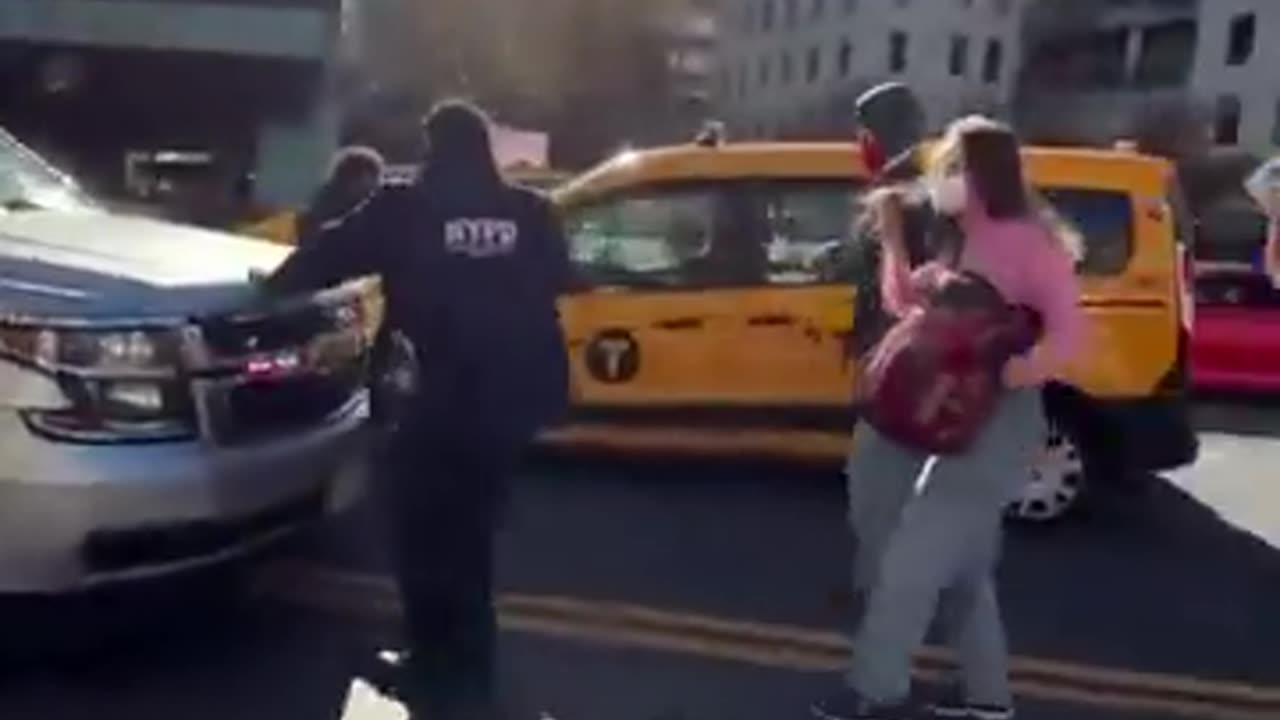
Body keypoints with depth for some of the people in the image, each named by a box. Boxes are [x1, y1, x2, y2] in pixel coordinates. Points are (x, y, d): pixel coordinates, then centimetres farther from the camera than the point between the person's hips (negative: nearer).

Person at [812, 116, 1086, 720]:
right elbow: (903, 303, 13)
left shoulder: (1026, 241, -14)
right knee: (962, 561, 15)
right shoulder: (962, 247, 13)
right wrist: (893, 235, 4)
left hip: (1001, 420, -9)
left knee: (910, 556, -5)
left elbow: (1069, 332, -21)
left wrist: (1002, 375, -33)